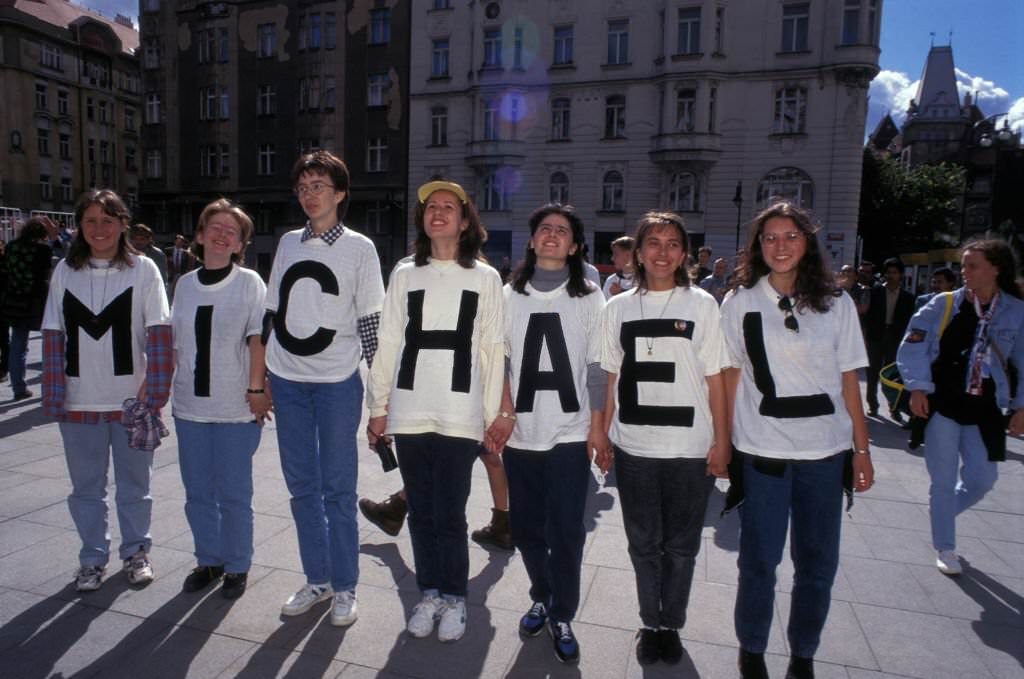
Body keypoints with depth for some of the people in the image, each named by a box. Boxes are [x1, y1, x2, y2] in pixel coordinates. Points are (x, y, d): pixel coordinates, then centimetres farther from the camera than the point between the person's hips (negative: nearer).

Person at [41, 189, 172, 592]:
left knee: (134, 483, 13)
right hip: (79, 401, 2)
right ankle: (93, 559, 30)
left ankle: (136, 552, 30)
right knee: (86, 486, 14)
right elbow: (53, 334, 5)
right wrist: (52, 388, -1)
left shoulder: (143, 269, -4)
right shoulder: (65, 271, 4)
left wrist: (156, 386, -13)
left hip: (132, 399, -2)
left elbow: (159, 332, -7)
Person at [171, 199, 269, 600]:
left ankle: (237, 567, 22)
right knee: (198, 492, 14)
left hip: (236, 408, -4)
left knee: (233, 493, 5)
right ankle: (208, 560, 32)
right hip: (189, 405, 4)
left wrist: (256, 389, -13)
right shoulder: (185, 284, 8)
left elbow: (257, 339, -8)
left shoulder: (250, 283, -4)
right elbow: (173, 343, 13)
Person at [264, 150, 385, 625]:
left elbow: (371, 321, -3)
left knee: (338, 488, 3)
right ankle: (317, 580, 28)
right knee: (302, 485, 13)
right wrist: (261, 377, 12)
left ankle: (344, 587, 18)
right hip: (287, 380, 5)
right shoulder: (288, 243, 11)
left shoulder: (359, 248, -1)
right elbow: (272, 313, 14)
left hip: (337, 381, -4)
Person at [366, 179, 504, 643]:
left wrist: (494, 413, 1)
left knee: (449, 513, -1)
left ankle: (454, 598, 19)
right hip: (409, 412, 2)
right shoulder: (404, 274, 9)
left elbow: (493, 350, 3)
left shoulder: (485, 278, 5)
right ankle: (429, 593, 26)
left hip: (459, 414, -2)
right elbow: (388, 343, 9)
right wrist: (378, 406, 7)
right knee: (421, 511, 9)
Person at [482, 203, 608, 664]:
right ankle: (541, 598, 33)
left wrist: (598, 428, -1)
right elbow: (500, 361, 5)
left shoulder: (589, 298, 2)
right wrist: (503, 413, -5)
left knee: (566, 531, 1)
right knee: (526, 528, 11)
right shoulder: (510, 295, 5)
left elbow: (596, 367, 2)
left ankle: (562, 618, 18)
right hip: (520, 434, 2)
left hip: (570, 434, -1)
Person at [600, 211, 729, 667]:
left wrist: (721, 442, -4)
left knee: (680, 546, 11)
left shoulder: (702, 305, -1)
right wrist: (602, 433, 5)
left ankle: (672, 625, 31)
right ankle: (650, 623, 32)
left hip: (690, 448, -1)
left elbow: (714, 378, -1)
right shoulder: (618, 307, 5)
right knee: (644, 543, 13)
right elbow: (611, 377, 8)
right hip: (633, 447, 2)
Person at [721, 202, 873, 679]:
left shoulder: (836, 305, 5)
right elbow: (730, 377, 2)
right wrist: (723, 442, -1)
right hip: (761, 451, -2)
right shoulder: (740, 303, 1)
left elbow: (848, 380, 5)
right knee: (759, 559, 7)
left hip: (825, 450, 2)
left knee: (818, 563, 10)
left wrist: (862, 449, 3)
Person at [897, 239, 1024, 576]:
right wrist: (917, 388, -11)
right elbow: (913, 346, -3)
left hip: (984, 410, 2)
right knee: (944, 481, 4)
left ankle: (941, 514, 37)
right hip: (941, 405, -2)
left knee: (982, 479, 7)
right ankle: (945, 548, 21)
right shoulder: (944, 304, -5)